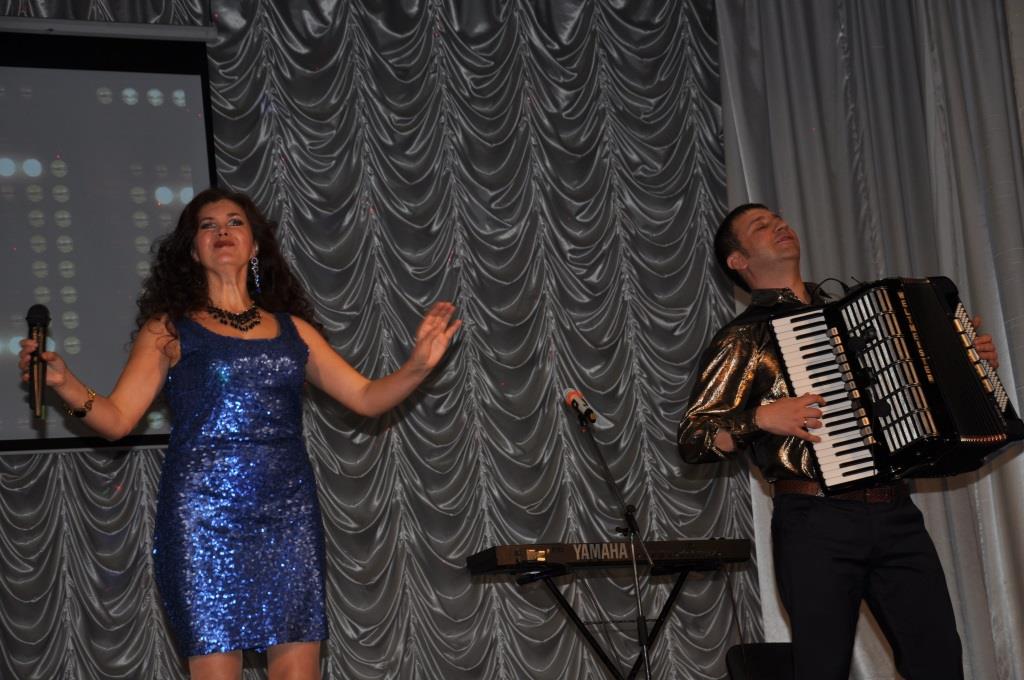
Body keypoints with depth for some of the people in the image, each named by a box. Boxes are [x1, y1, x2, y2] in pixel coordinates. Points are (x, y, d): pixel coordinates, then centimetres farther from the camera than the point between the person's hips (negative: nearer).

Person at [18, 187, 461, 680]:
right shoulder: (169, 329, 6)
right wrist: (63, 383, -20)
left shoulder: (292, 328, 14)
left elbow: (366, 398, 13)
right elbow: (116, 418, -2)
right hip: (204, 516, -3)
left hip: (288, 514, 3)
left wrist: (418, 364, -4)